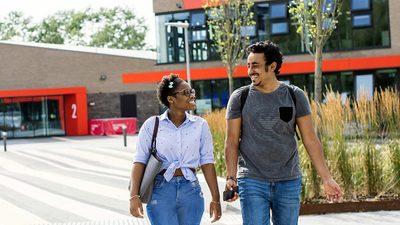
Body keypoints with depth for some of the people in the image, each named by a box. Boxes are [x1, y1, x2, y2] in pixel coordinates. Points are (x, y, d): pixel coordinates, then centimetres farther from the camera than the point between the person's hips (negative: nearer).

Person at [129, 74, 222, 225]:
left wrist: (216, 199, 3)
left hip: (191, 191, 2)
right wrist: (134, 196, -14)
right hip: (161, 190, -2)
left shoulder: (200, 125, 3)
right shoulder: (152, 125, -2)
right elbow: (140, 161, -4)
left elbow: (207, 162, 4)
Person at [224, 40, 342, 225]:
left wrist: (326, 178, -2)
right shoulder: (239, 98, 2)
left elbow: (310, 140, 3)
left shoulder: (295, 96, 3)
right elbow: (232, 142, 2)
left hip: (289, 182, 1)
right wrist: (231, 177, -9)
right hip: (252, 181, -1)